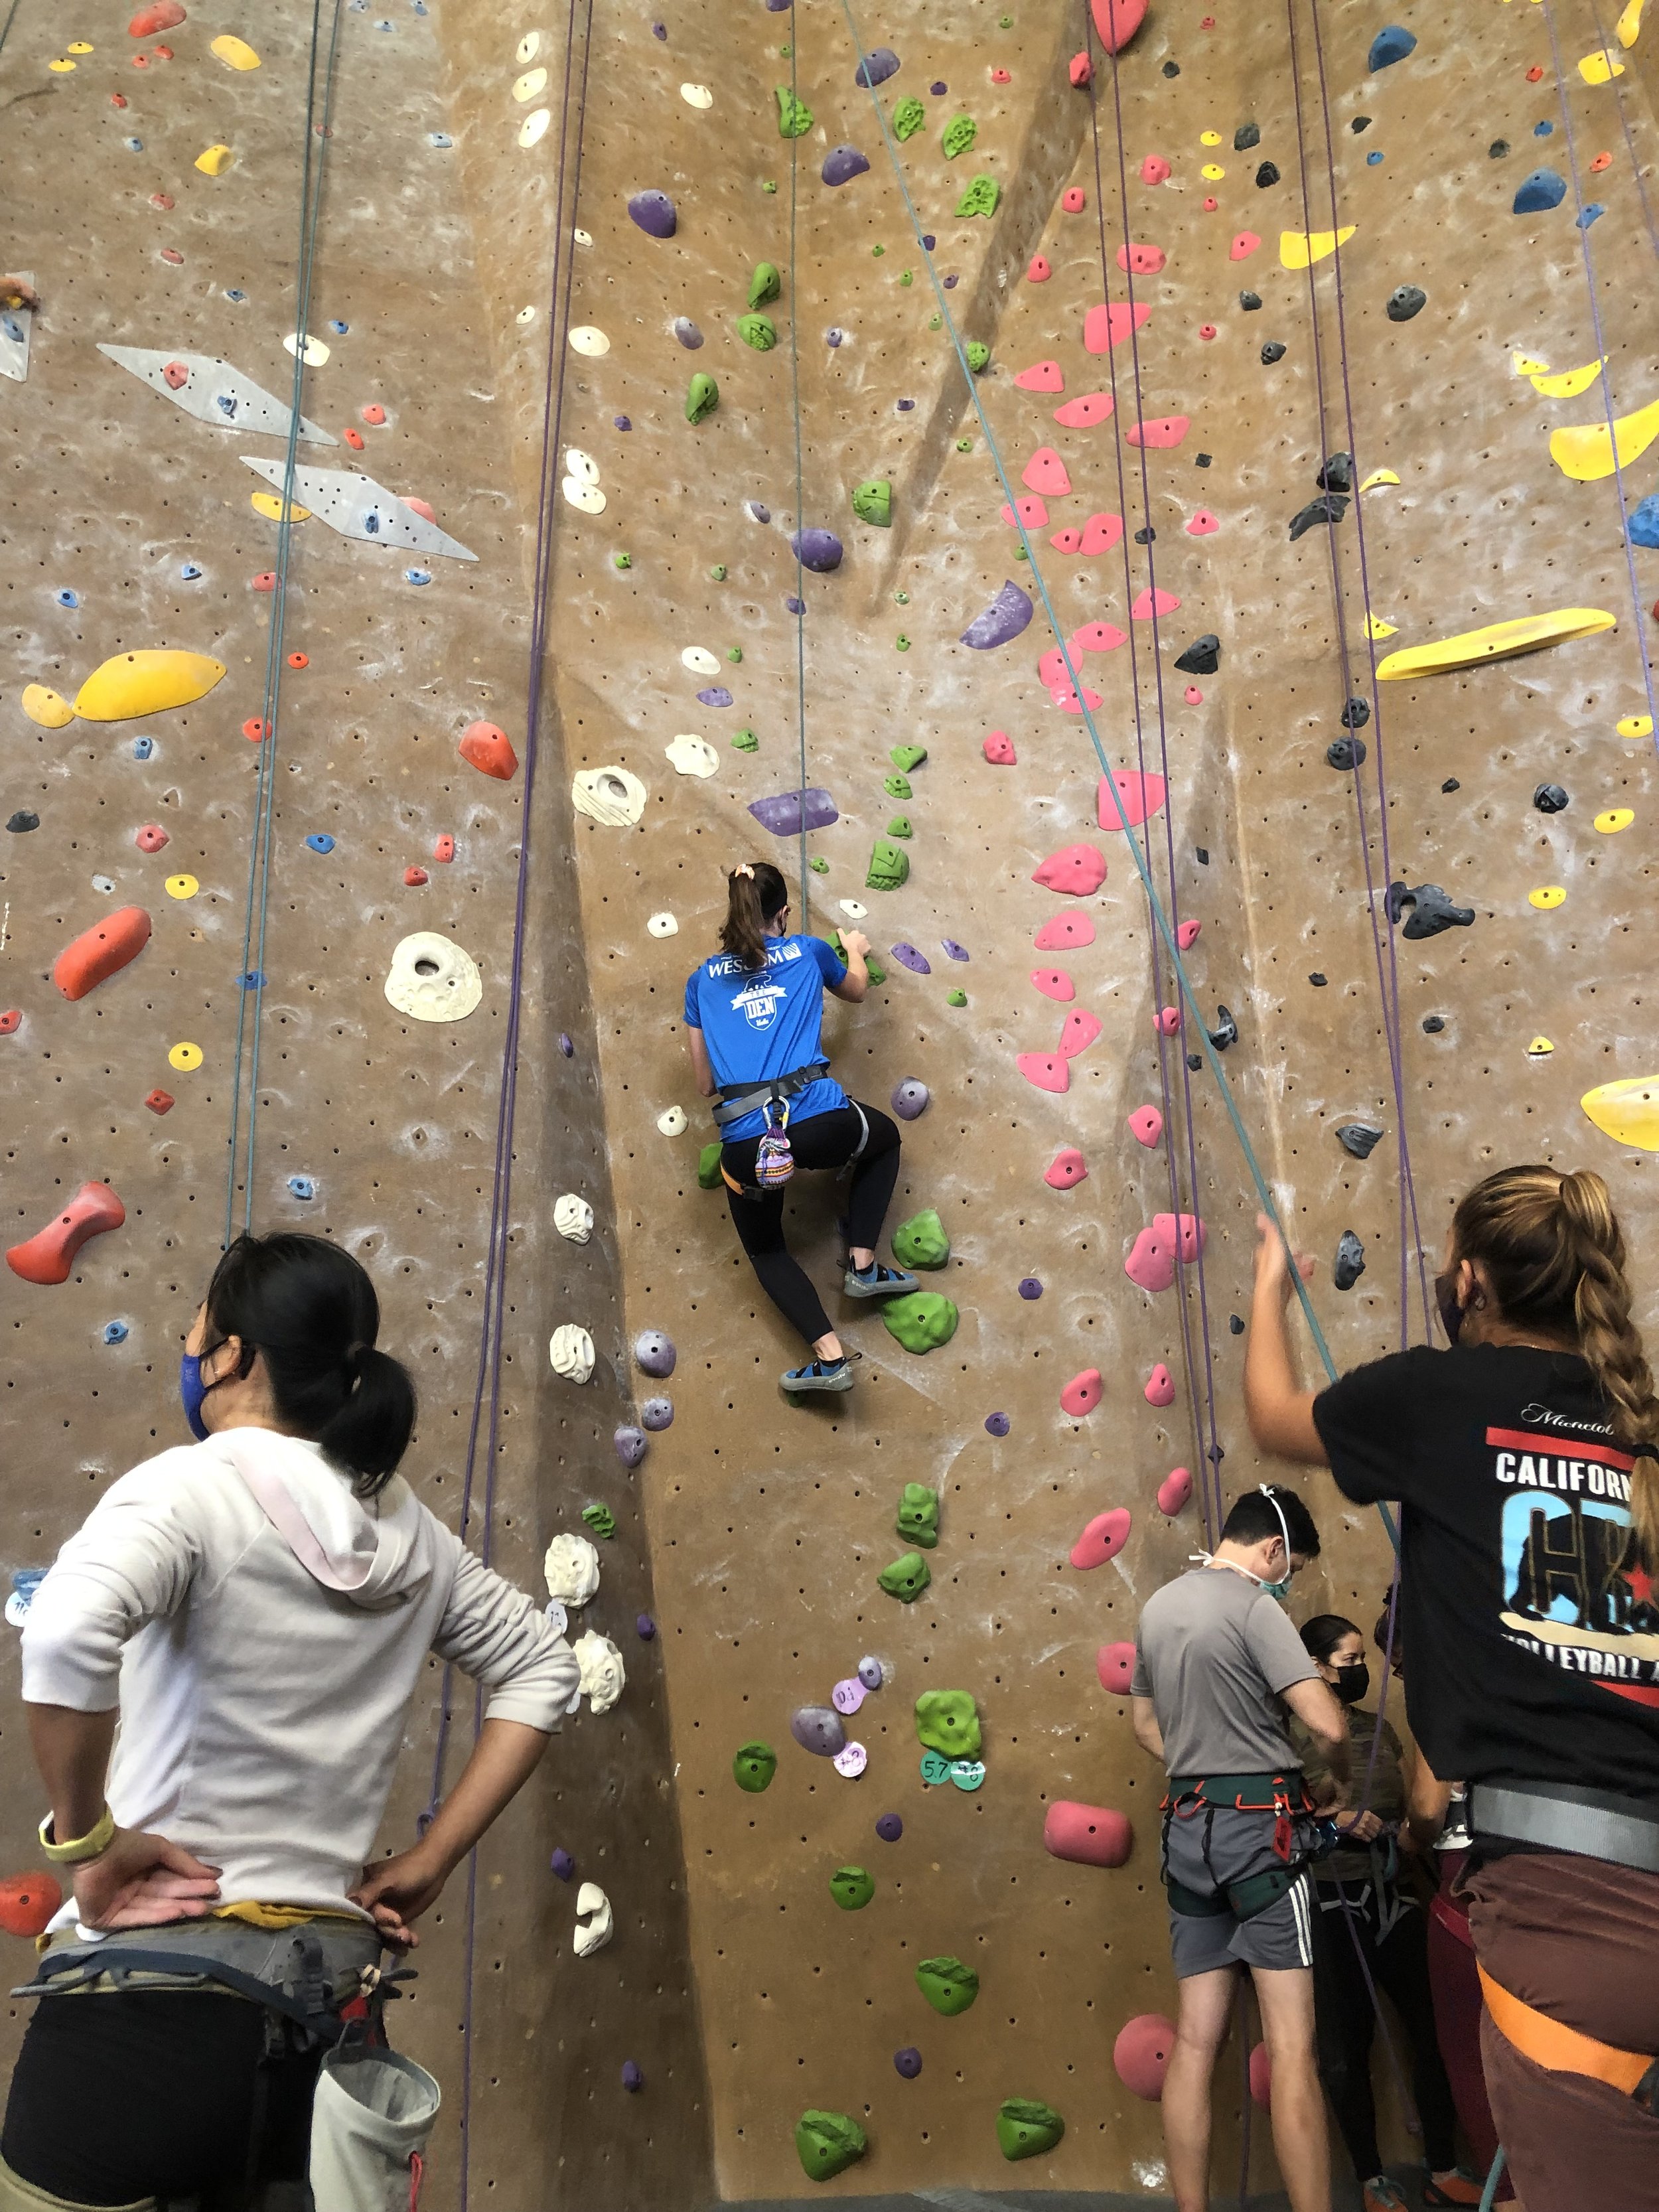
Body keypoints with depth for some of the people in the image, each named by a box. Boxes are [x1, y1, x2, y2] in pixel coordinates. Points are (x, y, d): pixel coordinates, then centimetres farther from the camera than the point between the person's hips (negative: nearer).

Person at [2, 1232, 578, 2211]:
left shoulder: (191, 1489, -13)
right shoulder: (408, 1530, 5)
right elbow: (542, 1666, 14)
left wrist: (84, 1838, -18)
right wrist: (431, 1862, 12)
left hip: (155, 1991, -6)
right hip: (331, 1995, 6)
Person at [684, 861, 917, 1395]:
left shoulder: (702, 980, 15)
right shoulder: (808, 952, 12)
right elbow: (856, 989, 35)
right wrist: (855, 949, 56)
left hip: (746, 1142, 1)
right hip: (818, 1121, -1)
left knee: (764, 1249, 28)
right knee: (885, 1136, 35)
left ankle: (830, 1357, 11)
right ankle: (863, 1266, 25)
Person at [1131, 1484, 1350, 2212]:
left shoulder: (1157, 1605, 12)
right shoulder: (1252, 1606, -12)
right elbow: (1329, 1725, -17)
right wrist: (1342, 1776, 4)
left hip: (1188, 1826, 7)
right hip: (1261, 1824, -7)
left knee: (1195, 2041, 9)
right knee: (1291, 2047, -4)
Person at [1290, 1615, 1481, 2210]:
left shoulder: (1380, 1727, 9)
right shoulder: (1290, 1732, -10)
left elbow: (1410, 1810, 14)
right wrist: (1332, 1817, -25)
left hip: (1396, 1898, 6)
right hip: (1335, 1907, -5)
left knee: (1433, 2028, 10)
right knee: (1348, 2046, 6)